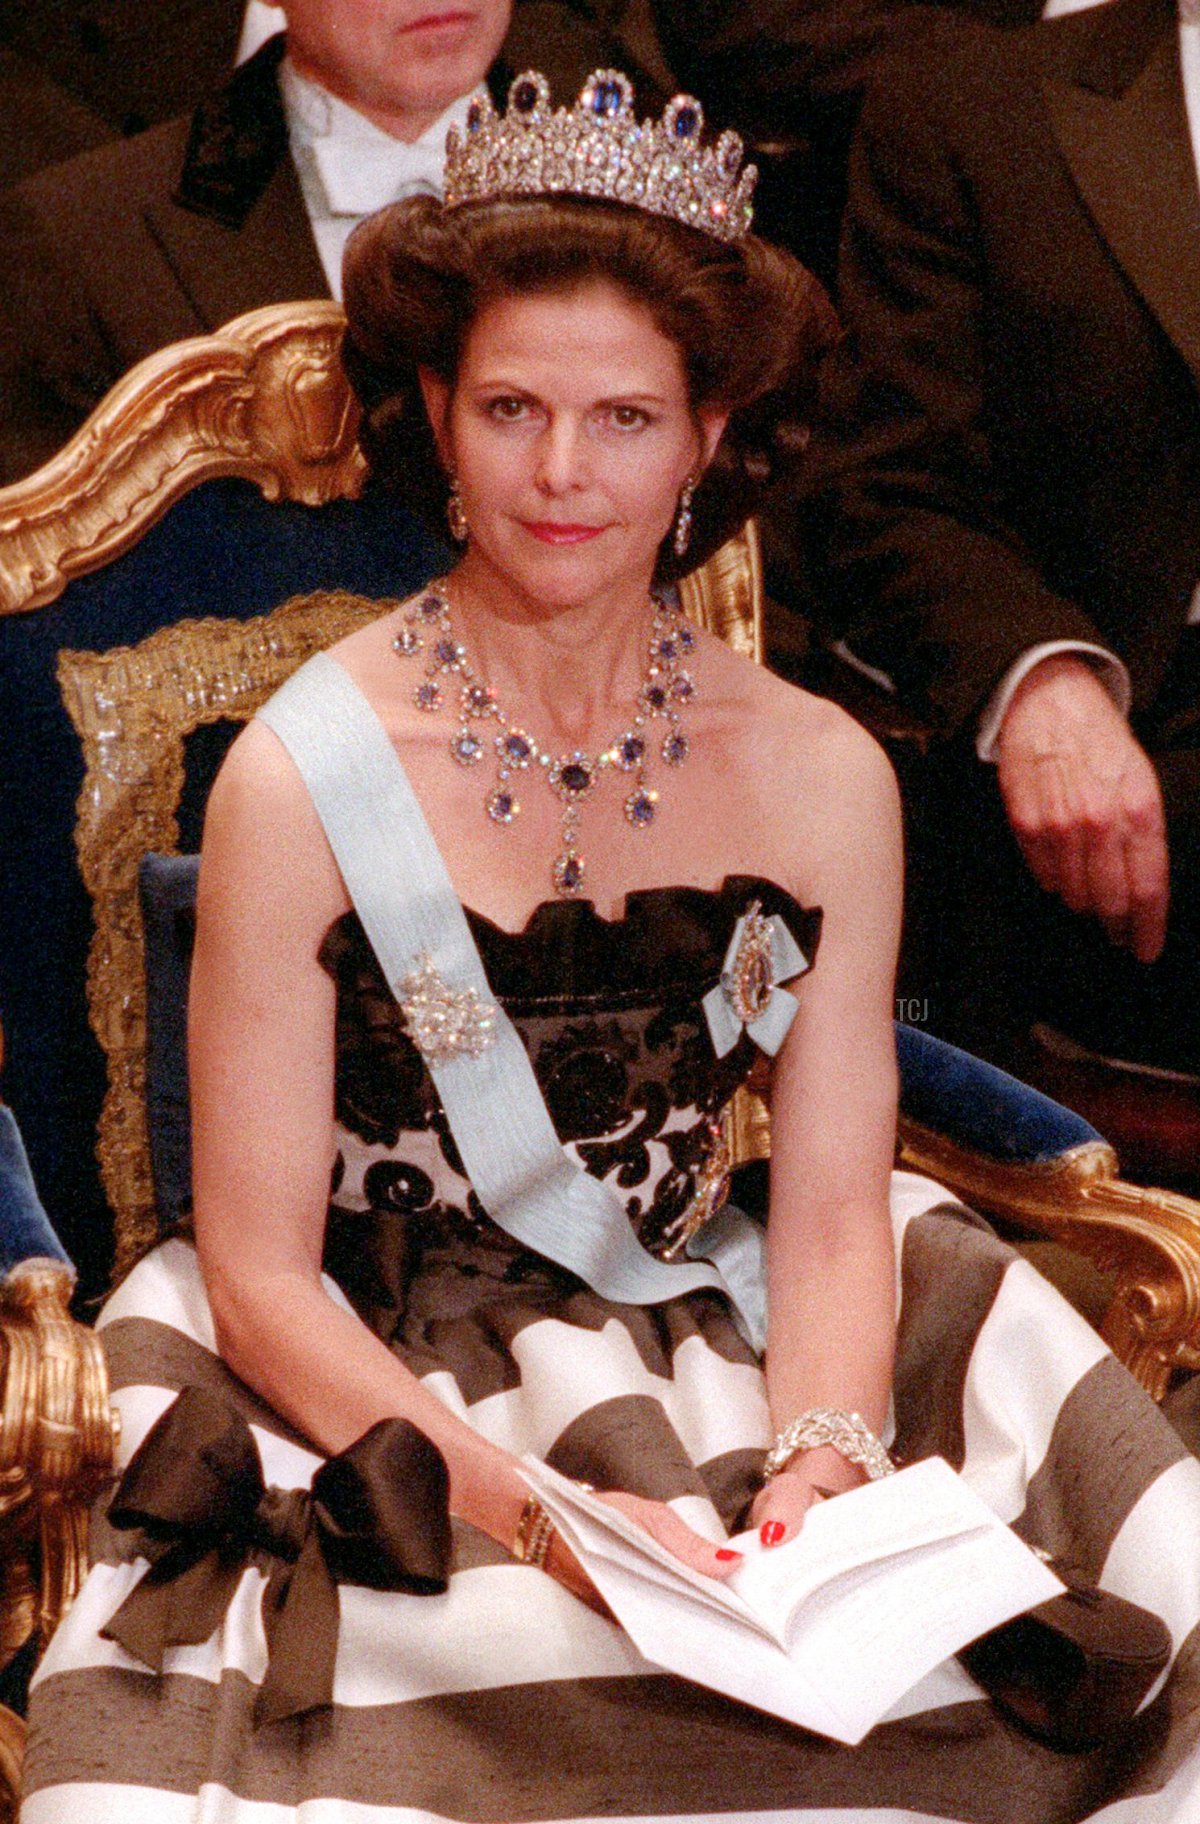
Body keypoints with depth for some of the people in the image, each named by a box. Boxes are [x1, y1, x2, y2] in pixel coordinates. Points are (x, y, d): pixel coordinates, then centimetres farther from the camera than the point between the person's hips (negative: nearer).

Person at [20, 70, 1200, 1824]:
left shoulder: (820, 775, 3)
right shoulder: (305, 780, -7)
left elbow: (834, 1218, 4)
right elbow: (259, 1269, -6)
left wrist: (815, 1471, -16)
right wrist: (517, 1501, -20)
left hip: (718, 1383, 3)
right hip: (380, 1417, -3)